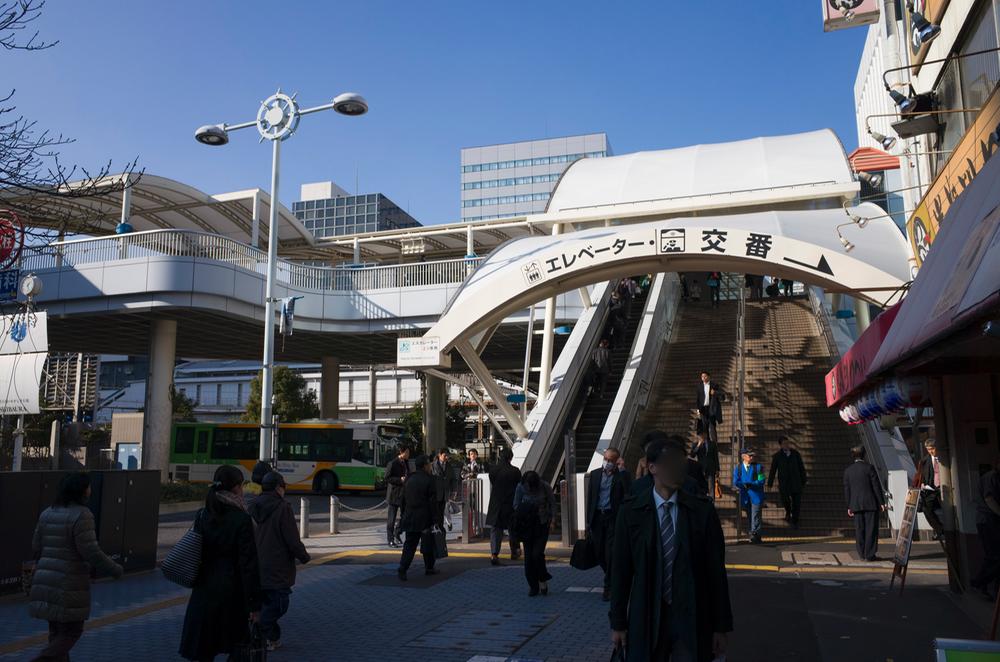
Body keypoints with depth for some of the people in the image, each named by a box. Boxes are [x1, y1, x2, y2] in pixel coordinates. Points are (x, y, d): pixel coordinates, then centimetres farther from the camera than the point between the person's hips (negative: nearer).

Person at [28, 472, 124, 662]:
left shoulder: (47, 513, 5)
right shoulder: (81, 515, -17)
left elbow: (37, 548, 12)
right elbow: (91, 553, -19)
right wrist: (115, 569, -4)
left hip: (46, 581, 7)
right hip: (69, 585, -7)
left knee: (57, 632, 18)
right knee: (71, 634, 5)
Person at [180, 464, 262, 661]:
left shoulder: (202, 516, 2)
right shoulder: (242, 520, -14)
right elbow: (249, 564, -14)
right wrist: (254, 604, -10)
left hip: (203, 592, 5)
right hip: (231, 592, -5)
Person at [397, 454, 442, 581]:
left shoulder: (409, 480, 9)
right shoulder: (429, 480, -11)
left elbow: (403, 500, 13)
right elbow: (433, 502, -13)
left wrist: (404, 516, 20)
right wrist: (436, 520, -10)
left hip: (410, 518, 5)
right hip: (425, 519, -5)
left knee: (409, 545, 7)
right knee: (428, 544, 10)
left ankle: (402, 569, -6)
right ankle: (429, 568, 21)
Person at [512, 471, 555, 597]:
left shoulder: (545, 487, -14)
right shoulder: (520, 487, -11)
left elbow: (552, 504, 2)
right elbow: (516, 505, 1)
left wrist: (550, 517, -9)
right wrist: (523, 513, -15)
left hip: (542, 524, -2)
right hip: (527, 524, 2)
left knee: (537, 553, -12)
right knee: (528, 556, 1)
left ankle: (543, 579, 12)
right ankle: (533, 586, 15)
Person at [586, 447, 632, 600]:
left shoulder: (622, 476, -2)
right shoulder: (594, 474, 9)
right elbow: (590, 498, 10)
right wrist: (589, 520, 9)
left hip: (614, 517, -4)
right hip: (597, 517, 4)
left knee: (610, 553, -6)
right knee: (599, 552, 8)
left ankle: (609, 586, 7)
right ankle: (614, 577, 32)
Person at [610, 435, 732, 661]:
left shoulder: (702, 511, -2)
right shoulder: (631, 511, -3)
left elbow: (716, 570, 0)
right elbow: (620, 569, 0)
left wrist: (721, 626, 0)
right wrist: (618, 622, 1)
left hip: (692, 617, 0)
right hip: (647, 617, 0)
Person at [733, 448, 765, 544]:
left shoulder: (758, 467, 3)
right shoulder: (738, 468, 8)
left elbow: (761, 481, -5)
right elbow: (736, 482, 1)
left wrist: (750, 484, -18)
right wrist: (744, 485, -17)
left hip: (756, 495, -3)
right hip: (745, 496, 3)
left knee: (755, 516, -11)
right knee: (749, 517, 9)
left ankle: (754, 534, -14)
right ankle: (756, 536, 18)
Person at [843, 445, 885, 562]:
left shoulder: (848, 471, 6)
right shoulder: (869, 468, -7)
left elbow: (846, 490, 8)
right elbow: (876, 486, -7)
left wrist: (849, 506, 13)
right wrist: (881, 502, -1)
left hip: (856, 504, 4)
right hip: (870, 503, -4)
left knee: (859, 529, 9)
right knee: (871, 529, 1)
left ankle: (862, 553, 12)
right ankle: (870, 554, 0)